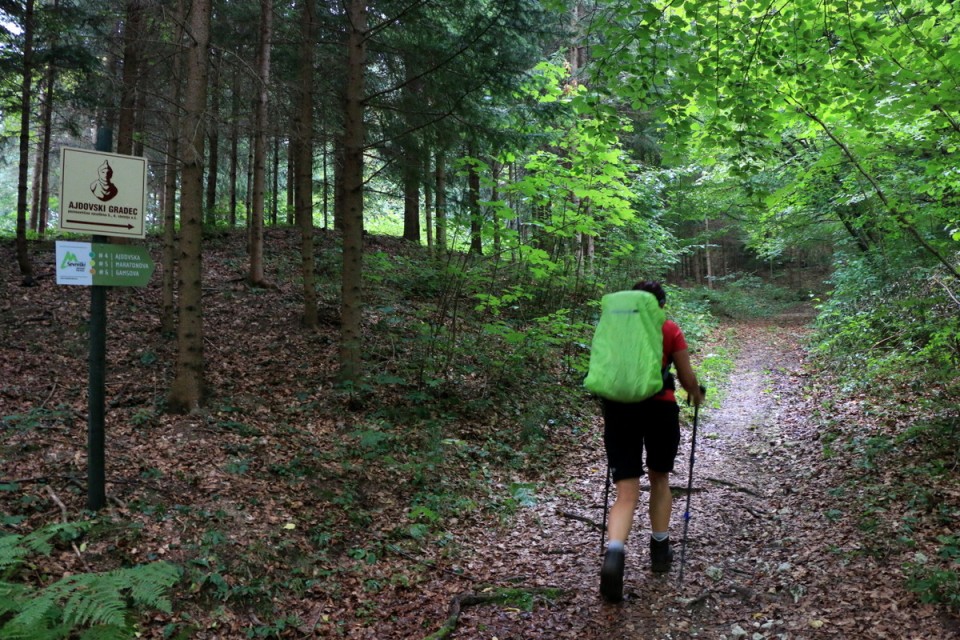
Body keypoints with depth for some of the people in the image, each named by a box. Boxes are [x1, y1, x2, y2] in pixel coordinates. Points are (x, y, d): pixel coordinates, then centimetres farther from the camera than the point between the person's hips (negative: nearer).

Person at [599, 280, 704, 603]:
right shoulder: (670, 330, 5)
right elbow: (687, 378, 8)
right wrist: (697, 394, 30)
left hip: (617, 408, 1)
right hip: (659, 407, -1)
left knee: (626, 492, 3)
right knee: (660, 479, 23)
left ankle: (613, 555, -21)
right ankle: (660, 551, 33)